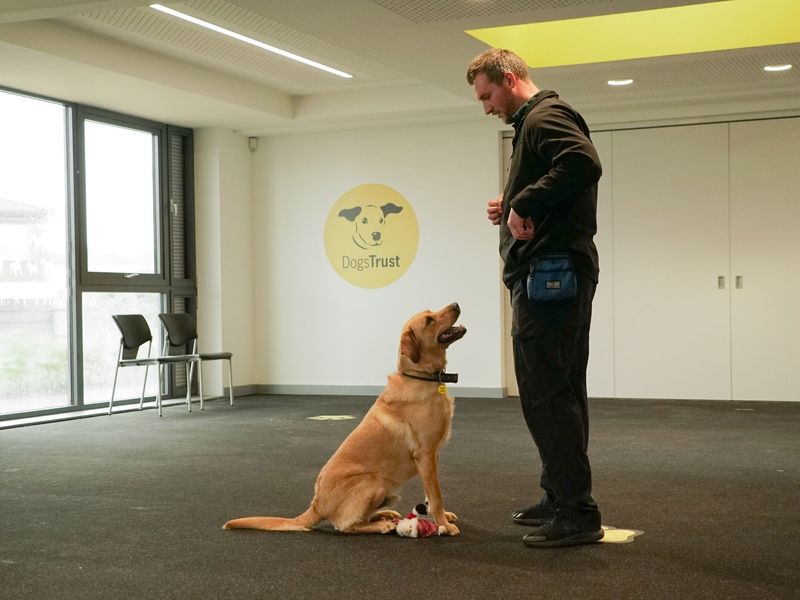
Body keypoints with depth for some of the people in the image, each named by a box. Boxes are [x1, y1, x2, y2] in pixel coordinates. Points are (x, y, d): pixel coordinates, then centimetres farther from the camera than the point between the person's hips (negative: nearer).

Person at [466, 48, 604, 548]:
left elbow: (585, 164, -28)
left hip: (550, 272, -11)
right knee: (558, 393, 15)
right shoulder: (536, 121, 23)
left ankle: (577, 514, -5)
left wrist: (524, 202, -20)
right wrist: (514, 207, 11)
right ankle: (562, 499, 24)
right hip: (557, 275, 11)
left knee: (547, 395, -9)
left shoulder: (546, 116, -8)